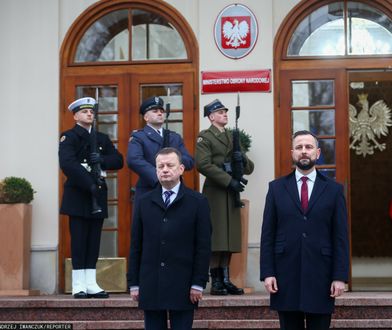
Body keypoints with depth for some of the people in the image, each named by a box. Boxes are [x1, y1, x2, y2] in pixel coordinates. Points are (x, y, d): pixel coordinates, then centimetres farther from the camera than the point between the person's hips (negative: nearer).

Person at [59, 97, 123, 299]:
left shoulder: (102, 138, 17)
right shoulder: (69, 137, -1)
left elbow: (118, 161, 8)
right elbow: (67, 164, -16)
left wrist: (102, 160, -13)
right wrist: (89, 184, -22)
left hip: (98, 195, 5)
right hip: (78, 195, -5)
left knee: (94, 241, 6)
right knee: (79, 240, -4)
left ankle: (91, 284, 10)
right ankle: (79, 286, 1)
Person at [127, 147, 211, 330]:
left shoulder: (197, 202, 1)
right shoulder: (144, 202, 10)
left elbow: (203, 246, -2)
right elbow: (135, 245, 9)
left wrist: (198, 283, -7)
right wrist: (134, 283, 4)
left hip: (182, 287, -2)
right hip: (150, 286, 3)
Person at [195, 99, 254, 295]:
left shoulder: (232, 138, 20)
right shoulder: (204, 137, -1)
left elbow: (249, 169, 20)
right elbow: (203, 164, -16)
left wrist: (244, 160, -4)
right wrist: (229, 181, -19)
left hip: (231, 194, 7)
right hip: (215, 193, -6)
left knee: (229, 238, 6)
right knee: (216, 238, -7)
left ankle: (225, 280, 11)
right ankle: (215, 282, -3)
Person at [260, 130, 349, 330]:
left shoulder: (334, 190, 6)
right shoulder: (276, 188, 7)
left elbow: (340, 237, 2)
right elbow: (268, 234, 4)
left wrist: (340, 276, -5)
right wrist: (267, 273, -4)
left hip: (320, 277, 0)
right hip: (286, 277, 1)